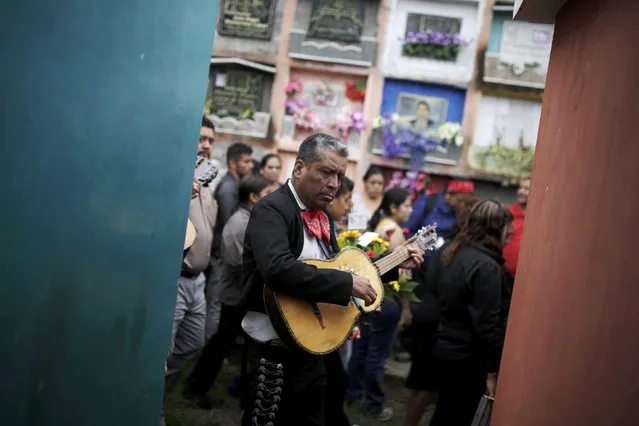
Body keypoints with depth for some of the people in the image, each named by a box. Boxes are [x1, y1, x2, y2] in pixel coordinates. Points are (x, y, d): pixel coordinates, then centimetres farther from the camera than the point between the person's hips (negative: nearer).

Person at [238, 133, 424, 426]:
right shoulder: (272, 210, -17)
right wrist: (348, 283, -29)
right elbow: (278, 270, -35)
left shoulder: (321, 216, 10)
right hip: (275, 350, -8)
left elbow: (332, 269, 20)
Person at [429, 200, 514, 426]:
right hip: (468, 356, -8)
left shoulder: (451, 252, 3)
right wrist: (492, 370, -13)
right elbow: (487, 325, -22)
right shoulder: (487, 266, -23)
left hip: (443, 345, 8)